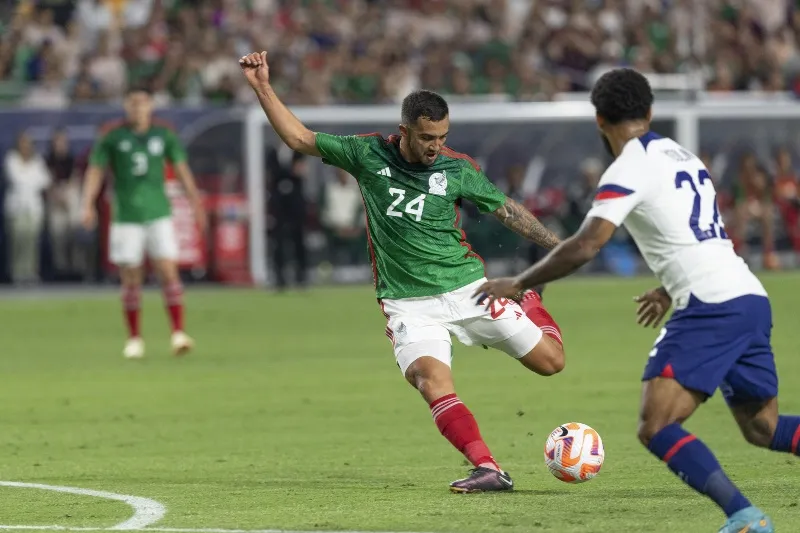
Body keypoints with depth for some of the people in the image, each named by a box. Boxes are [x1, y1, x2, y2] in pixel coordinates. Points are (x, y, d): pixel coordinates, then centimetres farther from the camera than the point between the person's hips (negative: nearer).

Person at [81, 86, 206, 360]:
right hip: (127, 218, -1)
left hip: (158, 215, 1)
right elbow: (95, 171, 1)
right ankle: (134, 339, 11)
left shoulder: (164, 136, 6)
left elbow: (182, 169, 13)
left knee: (169, 272, -10)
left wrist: (196, 203, 10)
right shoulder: (112, 138, 2)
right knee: (131, 280, 1)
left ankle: (178, 334, -9)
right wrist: (88, 205, -12)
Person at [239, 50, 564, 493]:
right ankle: (487, 470, -34)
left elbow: (505, 209, 9)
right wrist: (263, 88, -2)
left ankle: (531, 305, 33)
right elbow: (299, 138, 6)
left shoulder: (458, 169, -2)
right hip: (408, 303, -1)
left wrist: (558, 245, 6)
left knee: (550, 360, -1)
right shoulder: (368, 154, -2)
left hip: (467, 289, 1)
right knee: (431, 379, -29)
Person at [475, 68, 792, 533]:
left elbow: (585, 248, -15)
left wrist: (517, 284, -4)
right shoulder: (683, 156, 20)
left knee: (657, 428, -11)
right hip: (752, 300, 9)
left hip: (711, 307, -9)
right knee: (763, 427, 19)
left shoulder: (631, 169, -6)